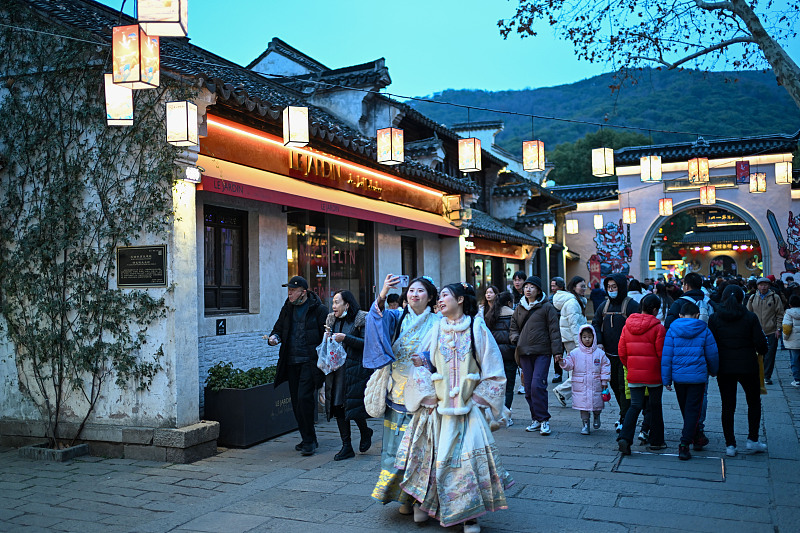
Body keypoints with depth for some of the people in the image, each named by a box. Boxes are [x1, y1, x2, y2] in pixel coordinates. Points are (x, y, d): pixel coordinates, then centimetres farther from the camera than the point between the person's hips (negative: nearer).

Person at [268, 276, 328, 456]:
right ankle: (307, 439, 22)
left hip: (309, 361, -6)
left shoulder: (319, 309, -4)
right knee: (296, 400, 9)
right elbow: (278, 328, 23)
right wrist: (274, 337, 1)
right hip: (291, 362, 6)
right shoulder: (287, 309, 13)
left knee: (304, 397, -14)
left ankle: (309, 440, -1)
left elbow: (328, 334, -5)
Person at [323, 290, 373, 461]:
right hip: (336, 368, 6)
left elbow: (367, 343, -12)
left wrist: (345, 338, -18)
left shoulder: (361, 319, -5)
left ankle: (365, 432, 26)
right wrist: (327, 337, -1)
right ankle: (346, 447, 12)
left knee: (354, 407, -5)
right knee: (338, 406, 4)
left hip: (355, 369, -6)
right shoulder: (331, 320, 14)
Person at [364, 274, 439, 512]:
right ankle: (405, 496, 16)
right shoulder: (399, 318, 7)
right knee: (398, 443, 4)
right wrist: (383, 293, -32)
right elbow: (379, 314, -13)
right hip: (398, 392, 3)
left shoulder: (436, 323, 1)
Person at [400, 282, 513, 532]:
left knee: (469, 455, -9)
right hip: (438, 406, 3)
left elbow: (493, 371, 0)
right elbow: (423, 365, 9)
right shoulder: (436, 330, 7)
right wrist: (428, 397, 0)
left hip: (468, 407, -2)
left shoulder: (477, 329, -1)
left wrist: (478, 399, -5)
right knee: (433, 455, 2)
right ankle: (425, 503, 20)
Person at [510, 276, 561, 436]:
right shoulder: (519, 308, 15)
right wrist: (516, 339, 4)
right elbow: (513, 328, 24)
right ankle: (536, 418, 16)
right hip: (524, 352, 5)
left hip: (542, 352, -5)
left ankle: (543, 419, -4)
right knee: (528, 388, 5)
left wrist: (556, 351, -7)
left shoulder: (547, 307, 1)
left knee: (537, 385, -14)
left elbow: (554, 330, -1)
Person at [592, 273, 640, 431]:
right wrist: (599, 342, 3)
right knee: (615, 385, 13)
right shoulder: (605, 305, 12)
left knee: (624, 386, -6)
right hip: (609, 353, 7)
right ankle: (625, 414, 28)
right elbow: (596, 323, 17)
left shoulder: (631, 305, -8)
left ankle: (624, 419, -1)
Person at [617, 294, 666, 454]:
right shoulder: (658, 328, -11)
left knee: (635, 406, 7)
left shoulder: (627, 326, 3)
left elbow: (622, 352, 5)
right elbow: (661, 353, -11)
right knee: (655, 406, 13)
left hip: (634, 374, 3)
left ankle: (625, 437, -11)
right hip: (654, 375, -3)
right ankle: (656, 441, 23)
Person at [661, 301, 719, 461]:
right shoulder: (704, 331, -1)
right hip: (698, 376, -2)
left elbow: (666, 356, -3)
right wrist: (713, 371, 24)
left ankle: (697, 438, 35)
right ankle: (684, 444, -7)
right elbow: (712, 355, 4)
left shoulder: (672, 331, -1)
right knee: (693, 410, 2)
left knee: (686, 409, 18)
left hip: (678, 376, 2)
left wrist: (666, 379, 2)